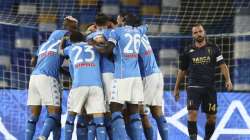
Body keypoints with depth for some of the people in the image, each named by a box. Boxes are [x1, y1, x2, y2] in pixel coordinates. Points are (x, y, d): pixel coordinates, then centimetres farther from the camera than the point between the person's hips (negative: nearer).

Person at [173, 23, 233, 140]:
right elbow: (182, 71, 15)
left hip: (210, 88, 1)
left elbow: (222, 65, -1)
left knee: (212, 118, 5)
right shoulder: (188, 51, 6)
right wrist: (176, 88, 17)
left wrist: (228, 79, -17)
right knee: (192, 113, -19)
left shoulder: (213, 48, 4)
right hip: (194, 87, -1)